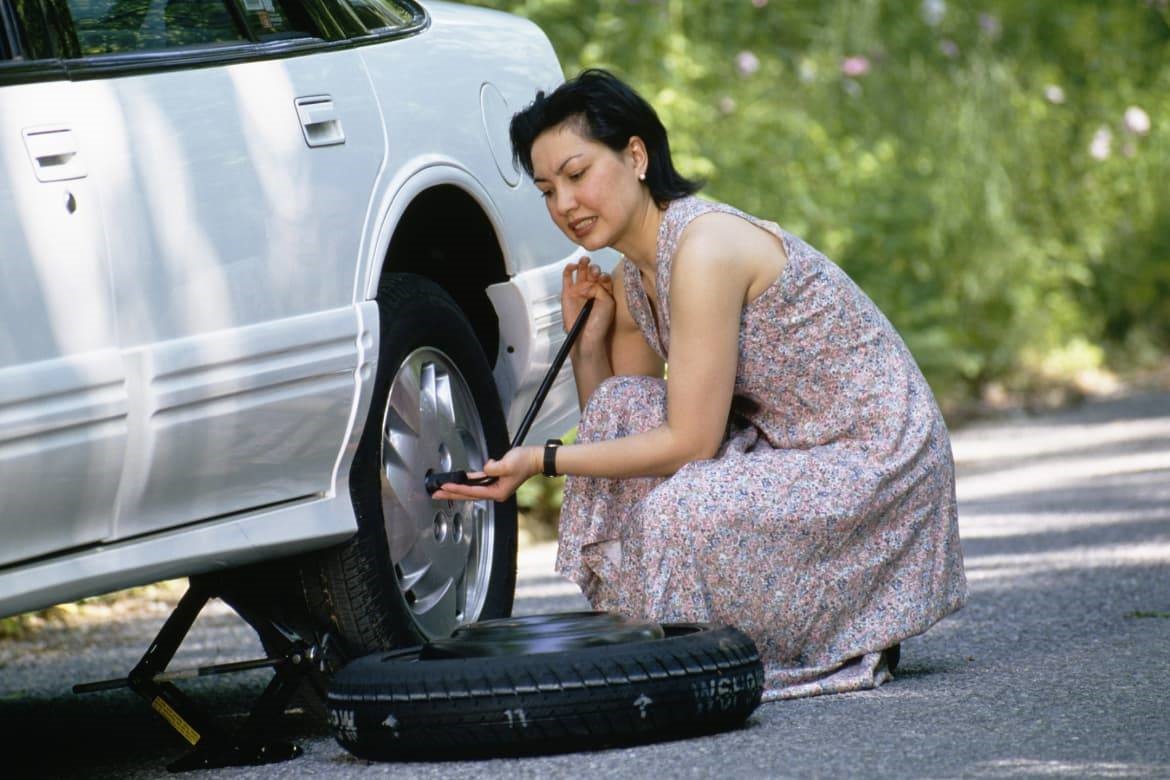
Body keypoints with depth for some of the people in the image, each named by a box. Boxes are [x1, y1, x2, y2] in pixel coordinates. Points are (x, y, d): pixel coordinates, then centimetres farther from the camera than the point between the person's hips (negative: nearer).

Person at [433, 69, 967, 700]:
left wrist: (541, 461, -19)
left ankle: (850, 640, -5)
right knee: (619, 410, -5)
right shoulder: (630, 278, 5)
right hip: (787, 447, 9)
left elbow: (690, 442, -23)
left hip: (880, 456, -9)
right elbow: (616, 421, 11)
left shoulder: (705, 246, -23)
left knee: (683, 513, -30)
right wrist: (586, 339, -3)